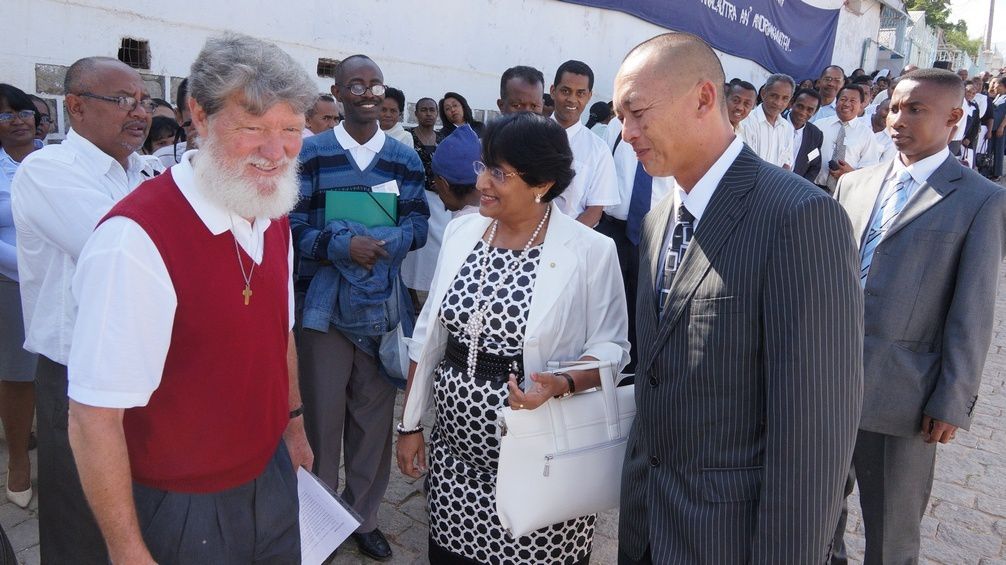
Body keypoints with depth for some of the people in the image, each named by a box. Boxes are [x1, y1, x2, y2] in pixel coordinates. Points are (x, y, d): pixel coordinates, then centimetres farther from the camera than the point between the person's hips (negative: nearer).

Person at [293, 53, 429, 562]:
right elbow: (293, 226, -4)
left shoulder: (405, 159, 8)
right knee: (321, 416, 5)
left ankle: (364, 516, 31)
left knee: (374, 416, 11)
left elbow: (417, 226, 3)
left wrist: (379, 244, -16)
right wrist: (344, 244, -20)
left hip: (383, 303, 2)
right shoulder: (311, 153, 0)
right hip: (324, 303, -2)